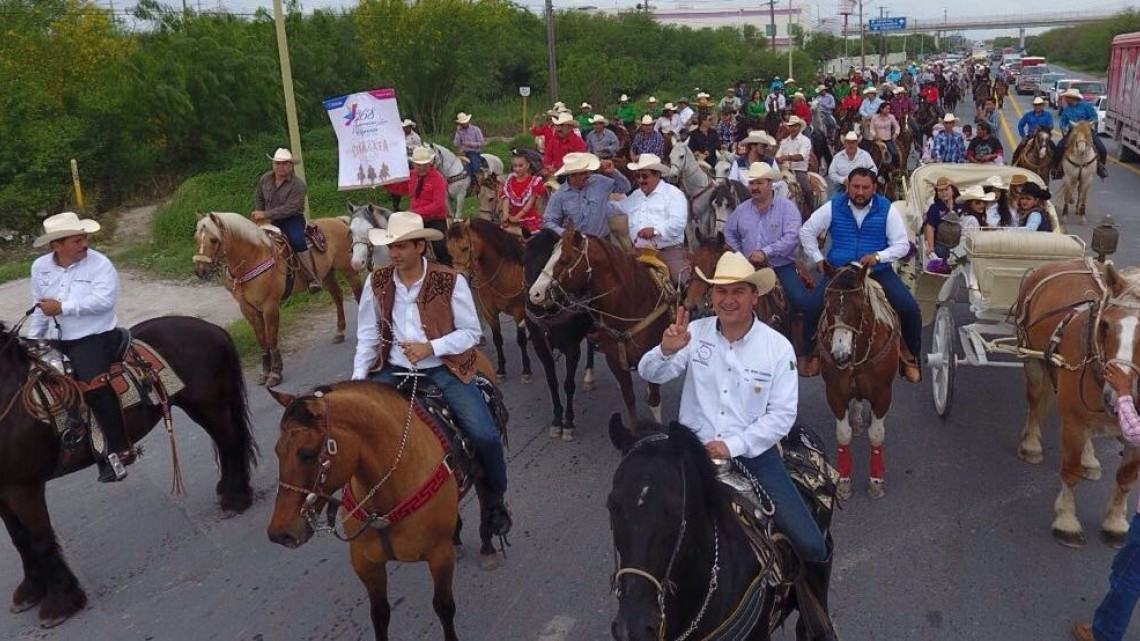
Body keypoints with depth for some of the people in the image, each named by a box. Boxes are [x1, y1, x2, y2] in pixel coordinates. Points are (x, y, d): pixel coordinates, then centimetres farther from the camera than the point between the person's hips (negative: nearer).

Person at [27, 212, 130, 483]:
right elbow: (40, 308, 19)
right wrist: (32, 340, 16)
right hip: (60, 341, 7)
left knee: (94, 386, -25)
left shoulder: (100, 264, -10)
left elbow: (103, 300, -23)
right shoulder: (40, 267, 7)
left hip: (95, 338, -7)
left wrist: (62, 307, -22)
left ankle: (118, 449, -16)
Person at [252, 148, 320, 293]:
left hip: (292, 219, -6)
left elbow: (289, 209, -23)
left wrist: (266, 214, -26)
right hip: (270, 220, 6)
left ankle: (312, 279, -25)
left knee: (297, 242, -31)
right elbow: (258, 198, 20)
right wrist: (258, 213, 2)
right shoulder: (265, 179, 3)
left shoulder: (298, 184, -16)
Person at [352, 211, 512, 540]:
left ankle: (494, 500, 14)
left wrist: (430, 347, -17)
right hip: (393, 370, 3)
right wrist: (358, 378, -4)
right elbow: (368, 335, 6)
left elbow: (471, 332, -5)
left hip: (443, 369, -2)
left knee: (485, 436, -16)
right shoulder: (377, 282, 0)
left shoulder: (451, 281, -8)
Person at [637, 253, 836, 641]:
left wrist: (733, 446, -18)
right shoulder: (694, 333, -4)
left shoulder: (778, 347, -6)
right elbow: (650, 375, -8)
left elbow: (782, 414, -8)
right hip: (695, 450, 1)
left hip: (754, 453, -1)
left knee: (812, 546, -5)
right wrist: (667, 351, -30)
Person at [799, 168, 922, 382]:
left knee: (910, 309, -17)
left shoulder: (887, 209, -2)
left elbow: (902, 245, 0)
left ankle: (910, 357, 9)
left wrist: (878, 256, -17)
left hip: (878, 271, 0)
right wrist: (818, 259, 4)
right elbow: (806, 231, 10)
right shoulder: (833, 207, 0)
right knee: (813, 308, -22)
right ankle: (815, 353, 4)